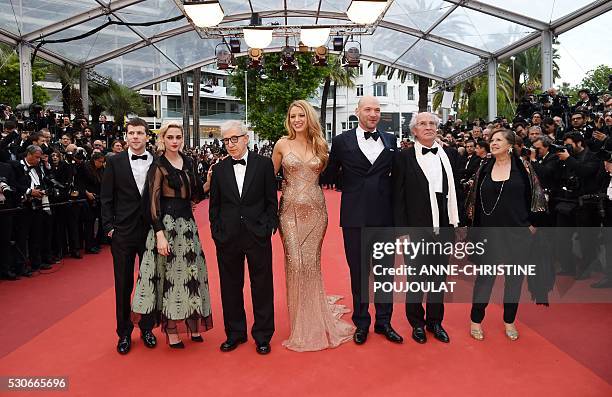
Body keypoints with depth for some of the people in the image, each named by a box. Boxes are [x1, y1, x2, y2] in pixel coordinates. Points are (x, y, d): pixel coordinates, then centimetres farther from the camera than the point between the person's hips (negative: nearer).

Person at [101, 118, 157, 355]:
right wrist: (109, 226, -5)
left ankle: (147, 328, 28)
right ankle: (124, 332, 25)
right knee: (123, 285, 9)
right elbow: (106, 198, 1)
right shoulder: (115, 162, 0)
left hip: (150, 232, 1)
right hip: (123, 233, -1)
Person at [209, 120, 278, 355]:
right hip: (227, 237, 2)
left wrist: (268, 227, -6)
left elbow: (272, 201, 1)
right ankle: (235, 333, 29)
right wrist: (216, 231, 2)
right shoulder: (219, 169, 6)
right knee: (230, 287, 12)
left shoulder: (264, 164, -1)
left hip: (258, 236, -2)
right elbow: (214, 205, 9)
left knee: (262, 287, 7)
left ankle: (262, 336, 23)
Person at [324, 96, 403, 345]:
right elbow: (330, 174, 8)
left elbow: (394, 174, 10)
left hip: (385, 215, 2)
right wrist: (352, 188, -1)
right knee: (358, 272, 10)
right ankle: (361, 323, 26)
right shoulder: (342, 141, 0)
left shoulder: (390, 140, 7)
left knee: (385, 271, 11)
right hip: (355, 217, -2)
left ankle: (384, 321, 28)